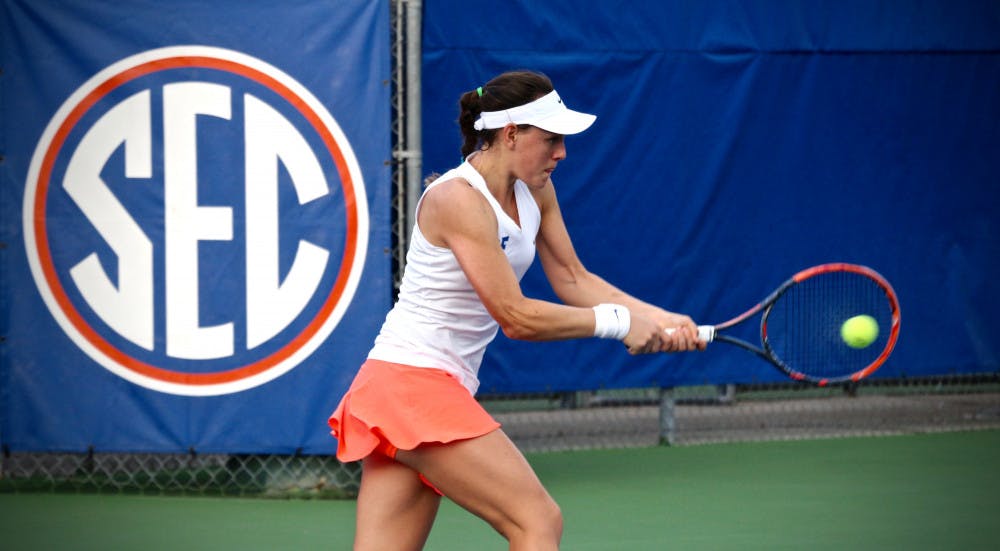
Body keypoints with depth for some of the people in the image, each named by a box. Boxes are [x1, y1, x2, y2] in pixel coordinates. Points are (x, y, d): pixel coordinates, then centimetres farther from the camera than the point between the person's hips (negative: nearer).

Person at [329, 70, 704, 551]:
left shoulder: (535, 191, 9)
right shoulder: (459, 199, -19)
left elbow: (572, 280, 13)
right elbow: (515, 316, -21)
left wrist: (656, 318, -1)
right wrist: (617, 321, -15)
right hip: (414, 384, -9)